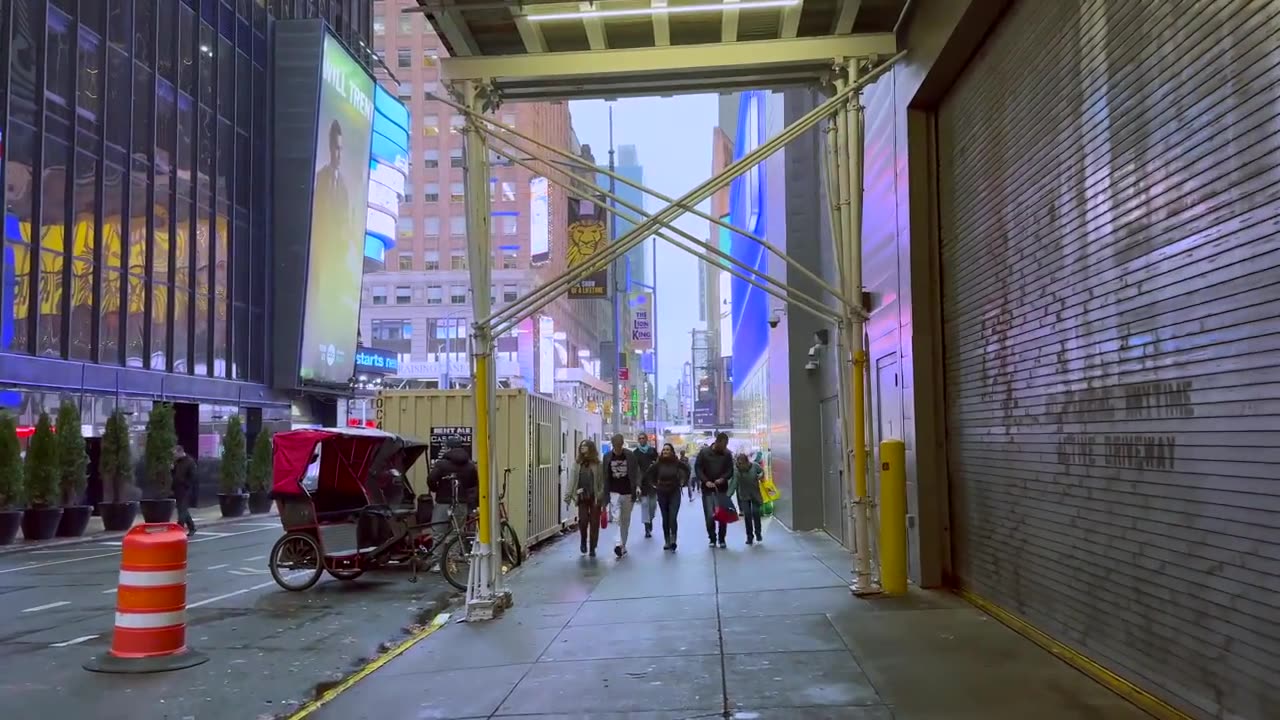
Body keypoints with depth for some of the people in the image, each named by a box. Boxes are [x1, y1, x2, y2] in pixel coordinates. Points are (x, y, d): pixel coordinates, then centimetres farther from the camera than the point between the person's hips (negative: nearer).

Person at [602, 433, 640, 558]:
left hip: (628, 492, 1)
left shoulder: (630, 455, -3)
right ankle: (619, 544, -26)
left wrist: (638, 486, -15)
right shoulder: (607, 457, -1)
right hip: (614, 492, -1)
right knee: (617, 518, -16)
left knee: (626, 520, 10)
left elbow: (637, 471, -2)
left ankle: (623, 545, 21)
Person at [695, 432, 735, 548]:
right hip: (707, 488, -1)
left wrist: (723, 478, -17)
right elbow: (697, 467, -4)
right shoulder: (704, 452, -4)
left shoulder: (727, 454, 0)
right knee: (710, 515, -3)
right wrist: (705, 481, -16)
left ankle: (722, 539, 13)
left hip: (722, 488, 1)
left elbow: (730, 470, 3)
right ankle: (712, 538, 10)